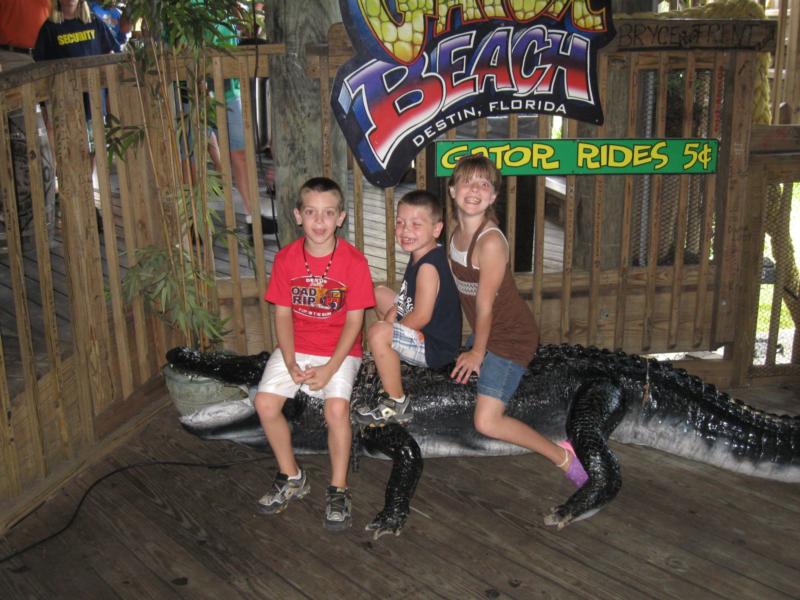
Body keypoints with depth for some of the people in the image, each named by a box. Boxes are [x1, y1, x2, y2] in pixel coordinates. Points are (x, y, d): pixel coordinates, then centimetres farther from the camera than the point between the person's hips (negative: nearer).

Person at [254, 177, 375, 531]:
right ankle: (291, 477, 8)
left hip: (340, 350, -3)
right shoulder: (286, 259, -3)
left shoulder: (354, 261, -11)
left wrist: (330, 368, -19)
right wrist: (290, 363, -13)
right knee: (265, 402, -17)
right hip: (295, 346, 3)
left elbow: (354, 319, -10)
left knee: (337, 407, -27)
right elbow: (283, 314, -1)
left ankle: (338, 490, -4)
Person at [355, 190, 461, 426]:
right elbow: (407, 299, 14)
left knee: (378, 333, -33)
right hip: (425, 334, 11)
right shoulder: (420, 256, 4)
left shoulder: (428, 266, -25)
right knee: (379, 293, 21)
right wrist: (392, 315, -5)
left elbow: (421, 317, -28)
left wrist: (388, 328, -14)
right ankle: (393, 359, 30)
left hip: (436, 347, -11)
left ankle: (397, 406, -16)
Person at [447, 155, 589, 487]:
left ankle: (562, 456, 4)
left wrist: (477, 352, -8)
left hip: (511, 336, -8)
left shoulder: (491, 241, -27)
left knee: (486, 422, -12)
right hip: (486, 333, 8)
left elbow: (485, 304, -19)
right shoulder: (457, 234, 0)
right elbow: (463, 290, 5)